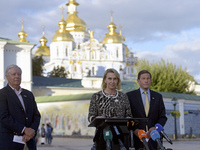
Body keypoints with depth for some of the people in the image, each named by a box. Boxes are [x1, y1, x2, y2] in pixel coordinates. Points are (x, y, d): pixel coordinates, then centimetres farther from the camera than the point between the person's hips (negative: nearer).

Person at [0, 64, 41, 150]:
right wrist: (24, 130, -19)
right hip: (9, 142, -6)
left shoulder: (29, 94, 17)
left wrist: (32, 132, -7)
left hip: (28, 141, 6)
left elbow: (36, 116, 12)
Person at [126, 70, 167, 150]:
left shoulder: (158, 96, 16)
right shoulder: (130, 96, 8)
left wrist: (156, 128, -6)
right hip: (136, 138, -2)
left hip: (153, 138, 2)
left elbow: (163, 117, 13)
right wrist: (134, 130, -11)